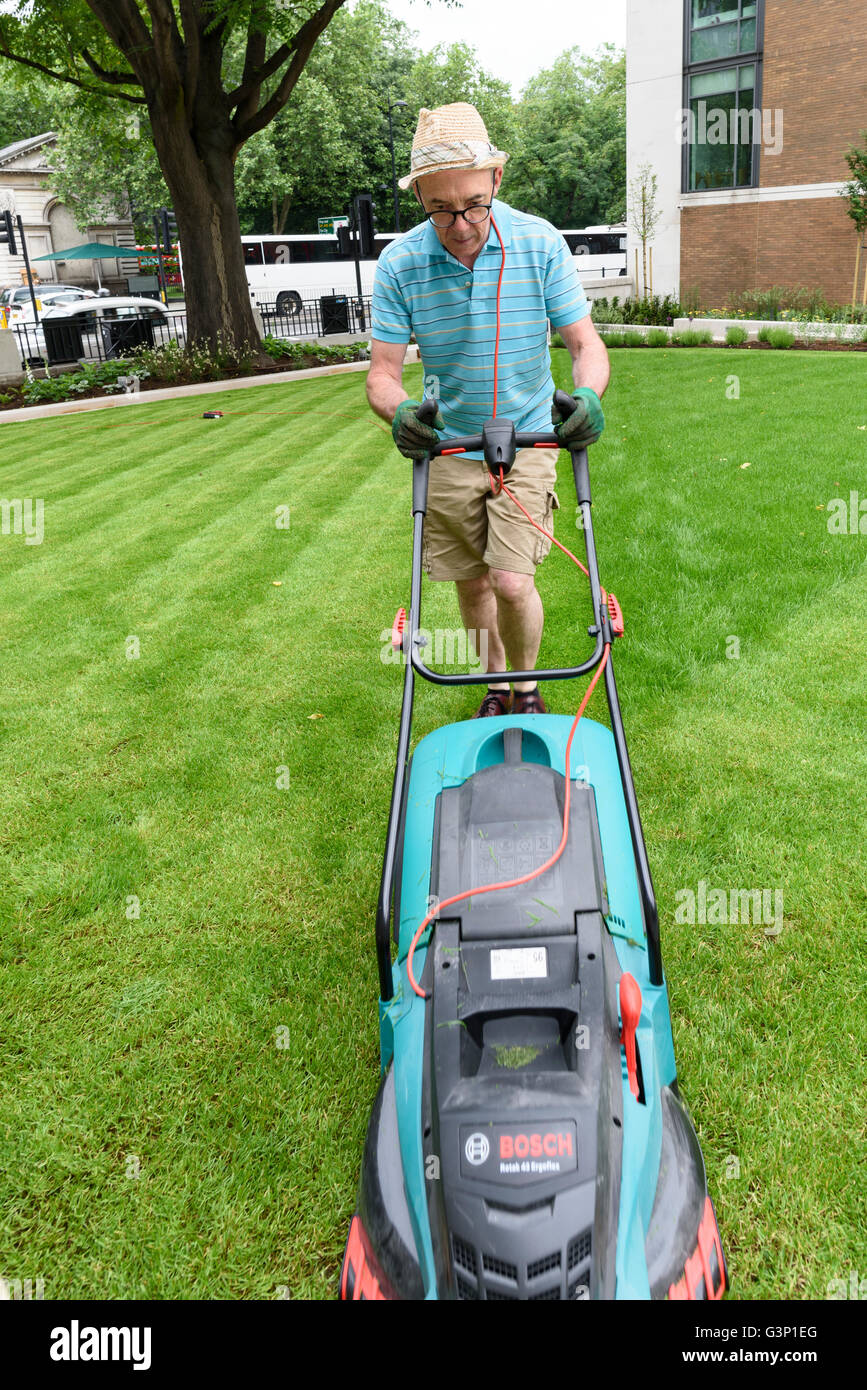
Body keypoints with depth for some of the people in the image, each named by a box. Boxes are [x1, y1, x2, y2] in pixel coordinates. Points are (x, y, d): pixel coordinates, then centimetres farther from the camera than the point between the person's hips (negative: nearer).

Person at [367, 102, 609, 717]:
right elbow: (383, 371, -9)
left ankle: (527, 687, 15)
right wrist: (399, 409, -33)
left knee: (513, 583, -13)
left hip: (528, 441, -2)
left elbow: (586, 344, -8)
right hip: (448, 447, 2)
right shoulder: (399, 263, -11)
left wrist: (587, 394, -31)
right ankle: (495, 684, 35)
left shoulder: (541, 243, -12)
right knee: (472, 583, 11)